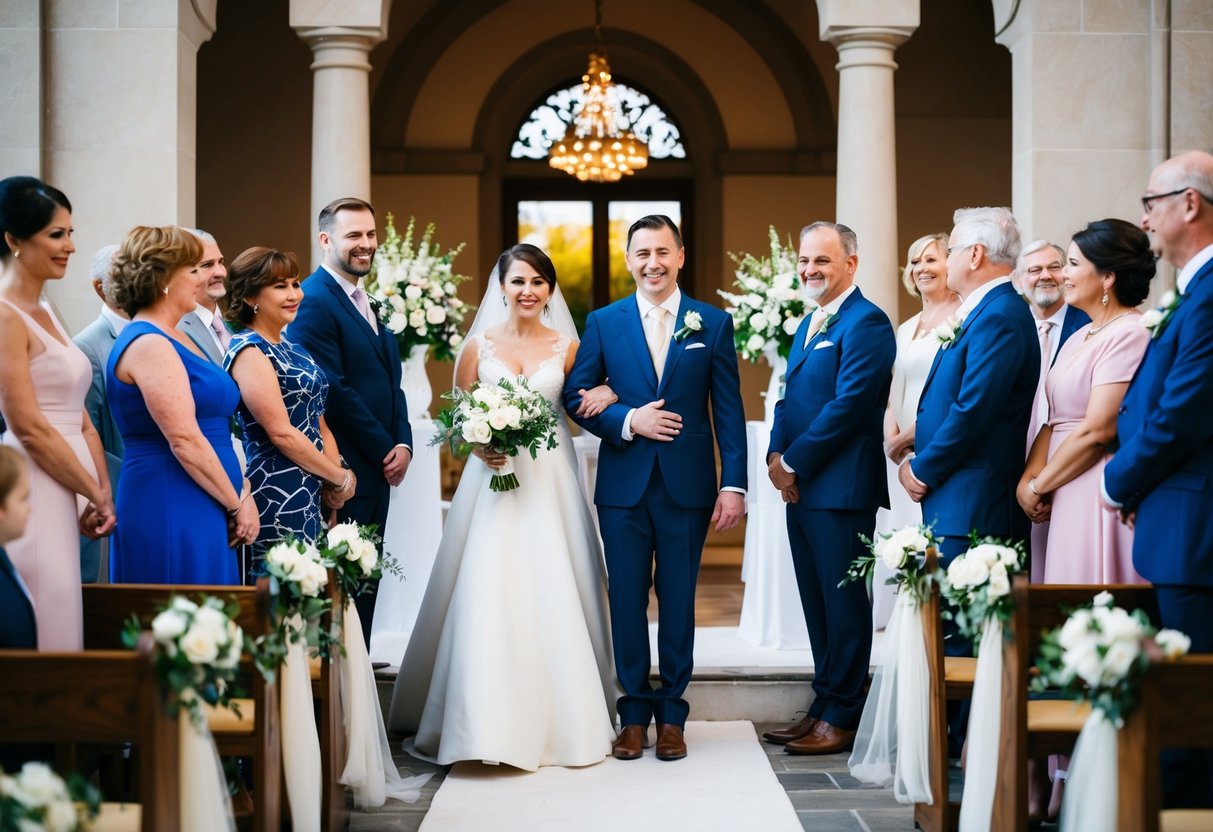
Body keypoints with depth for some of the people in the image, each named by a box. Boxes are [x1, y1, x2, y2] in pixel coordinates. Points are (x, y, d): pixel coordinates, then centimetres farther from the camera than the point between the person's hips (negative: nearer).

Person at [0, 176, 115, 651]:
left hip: (66, 502, 8)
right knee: (42, 635, -4)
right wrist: (96, 494, -8)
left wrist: (104, 493, 4)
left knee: (62, 626, 10)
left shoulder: (44, 315, 15)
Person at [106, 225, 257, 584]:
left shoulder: (174, 339, 16)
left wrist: (242, 491, 7)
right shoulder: (149, 346, -13)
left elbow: (213, 432, 18)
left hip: (201, 511, 9)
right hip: (171, 510, -9)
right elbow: (184, 441, -18)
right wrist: (237, 505, -11)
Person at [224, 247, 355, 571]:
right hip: (278, 497, -9)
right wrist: (340, 478, -9)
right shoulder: (249, 352, -12)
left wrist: (336, 480, 0)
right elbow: (281, 433, -17)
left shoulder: (289, 347, 15)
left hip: (311, 494, 9)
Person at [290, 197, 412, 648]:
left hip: (379, 471, 9)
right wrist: (385, 450, -12)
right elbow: (334, 391, -18)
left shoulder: (367, 303, 17)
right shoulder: (314, 301, -12)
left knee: (365, 588, 12)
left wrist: (403, 444, 1)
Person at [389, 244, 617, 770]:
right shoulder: (478, 345, 6)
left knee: (554, 598, -2)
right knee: (488, 598, -6)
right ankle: (490, 723, 1)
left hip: (550, 483, 0)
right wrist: (478, 445, -10)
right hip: (493, 480, 0)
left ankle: (559, 720, 9)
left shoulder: (567, 346, 6)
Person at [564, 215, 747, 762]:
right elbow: (576, 396, 4)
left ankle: (671, 714, 17)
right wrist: (627, 420, -12)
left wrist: (734, 484, -5)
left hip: (687, 485, -1)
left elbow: (729, 410, 1)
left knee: (678, 600, 6)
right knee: (627, 600, 5)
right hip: (624, 485, 1)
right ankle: (634, 712, 16)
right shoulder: (603, 323, 6)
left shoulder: (713, 323, 4)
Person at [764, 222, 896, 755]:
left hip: (841, 486, -9)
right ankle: (823, 707, 22)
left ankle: (842, 717, 6)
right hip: (801, 487, 9)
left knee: (844, 603, -1)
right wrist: (777, 457, 2)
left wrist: (794, 463, -14)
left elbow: (849, 405, -19)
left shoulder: (866, 323, -11)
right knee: (816, 603, 14)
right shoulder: (810, 323, 19)